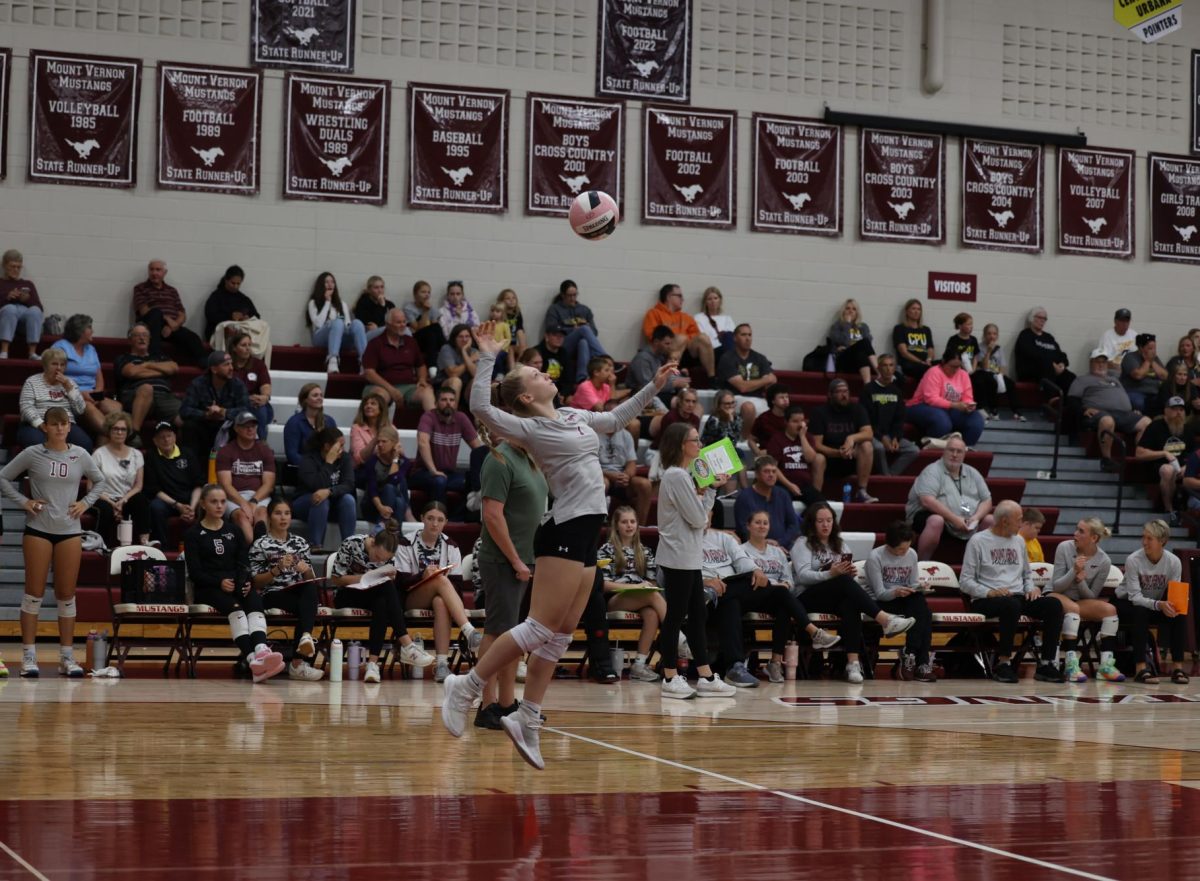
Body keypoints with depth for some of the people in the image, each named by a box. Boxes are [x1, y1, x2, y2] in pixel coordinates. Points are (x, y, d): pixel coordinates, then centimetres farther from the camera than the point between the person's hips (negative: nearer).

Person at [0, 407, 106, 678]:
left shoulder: (80, 455, 5)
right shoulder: (32, 454, -1)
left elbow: (100, 482, 18)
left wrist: (86, 503, 4)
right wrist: (23, 501, -5)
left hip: (69, 531, 2)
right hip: (38, 530, -2)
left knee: (67, 595, 4)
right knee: (34, 593, -1)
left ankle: (67, 657, 10)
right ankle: (29, 657, 4)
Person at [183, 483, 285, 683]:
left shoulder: (234, 532, 23)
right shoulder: (194, 534, 11)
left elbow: (243, 563, 13)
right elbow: (195, 572, 0)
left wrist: (245, 582, -10)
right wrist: (220, 582, -18)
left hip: (237, 584, 3)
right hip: (209, 588, -3)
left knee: (255, 604, -33)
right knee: (235, 608, -37)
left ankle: (261, 651, -61)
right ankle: (253, 660, -58)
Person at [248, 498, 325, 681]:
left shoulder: (300, 542, 19)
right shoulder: (260, 544, 5)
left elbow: (311, 580, 18)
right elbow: (257, 582, -1)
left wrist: (306, 570, -5)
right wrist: (278, 569, -16)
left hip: (300, 593, 4)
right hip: (273, 595, -4)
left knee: (311, 588, -35)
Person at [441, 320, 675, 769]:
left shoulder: (574, 416, 16)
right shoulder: (529, 427, -8)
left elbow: (615, 418, 34)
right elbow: (481, 408, -24)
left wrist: (653, 386, 32)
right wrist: (487, 357, -23)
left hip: (587, 533, 8)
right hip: (564, 532, -8)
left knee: (561, 635, 7)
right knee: (542, 627, -12)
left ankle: (526, 721, 10)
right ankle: (466, 687, -3)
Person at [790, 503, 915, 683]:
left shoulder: (839, 545, 24)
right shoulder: (803, 543, 6)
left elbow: (847, 575, 16)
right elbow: (803, 575, -11)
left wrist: (849, 572, -10)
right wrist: (830, 574, -27)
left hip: (836, 597, 4)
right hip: (807, 598, -4)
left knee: (850, 604, -35)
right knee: (844, 582, -34)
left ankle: (853, 662, -48)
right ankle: (885, 620, -46)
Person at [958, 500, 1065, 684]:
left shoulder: (1019, 541, 21)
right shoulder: (978, 541, 1)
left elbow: (1026, 575, 29)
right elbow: (965, 582, -4)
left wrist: (1031, 589, 6)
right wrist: (990, 592, -19)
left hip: (1018, 598, 6)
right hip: (986, 601, -6)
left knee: (1054, 604, -20)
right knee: (1012, 605, -39)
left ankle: (1047, 664, -20)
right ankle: (1003, 663, -28)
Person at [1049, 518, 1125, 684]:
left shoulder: (1104, 561, -7)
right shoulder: (1064, 548, -11)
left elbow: (1091, 596, -2)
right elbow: (1056, 586, -9)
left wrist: (1080, 580, -22)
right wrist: (1074, 571, -26)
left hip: (1082, 600, 3)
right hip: (1056, 596, -3)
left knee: (1110, 609, -22)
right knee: (1073, 608, -36)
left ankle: (1106, 665, -24)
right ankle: (1071, 664, -42)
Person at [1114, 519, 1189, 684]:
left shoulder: (1174, 562, -13)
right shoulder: (1133, 560, -23)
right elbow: (1135, 596, -28)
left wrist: (1174, 605, -36)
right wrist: (1159, 605, -45)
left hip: (1156, 605, 4)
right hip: (1127, 604, -3)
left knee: (1180, 614, -24)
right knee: (1141, 612, -36)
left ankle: (1177, 666, -20)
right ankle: (1140, 668, -38)